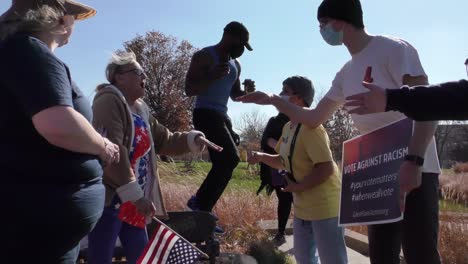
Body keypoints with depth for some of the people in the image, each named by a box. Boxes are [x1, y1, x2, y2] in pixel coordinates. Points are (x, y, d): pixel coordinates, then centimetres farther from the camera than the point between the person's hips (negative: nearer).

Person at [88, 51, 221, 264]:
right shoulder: (109, 101, -13)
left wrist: (192, 139, 1)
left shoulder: (141, 109, 15)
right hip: (108, 198, -9)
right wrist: (135, 194, -25)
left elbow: (164, 140, 19)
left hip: (133, 200, 9)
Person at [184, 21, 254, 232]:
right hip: (206, 114, -9)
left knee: (224, 163, 5)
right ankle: (200, 202, -9)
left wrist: (246, 92, 3)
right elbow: (189, 89, -12)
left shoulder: (235, 64, 18)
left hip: (223, 116, 9)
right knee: (230, 157, -21)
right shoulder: (204, 56, -6)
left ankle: (203, 210, 15)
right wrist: (212, 77, -26)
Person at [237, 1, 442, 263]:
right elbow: (314, 118, 18)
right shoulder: (345, 74, 13)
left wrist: (414, 161, -27)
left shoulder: (393, 49, -8)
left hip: (413, 169, -7)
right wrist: (273, 99, 10)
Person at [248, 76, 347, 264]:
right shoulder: (288, 127, 7)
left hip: (325, 206, -10)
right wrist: (261, 157, 0)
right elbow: (285, 161, 17)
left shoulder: (310, 127, -23)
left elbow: (326, 168, -27)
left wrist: (297, 187, -20)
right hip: (303, 206, 10)